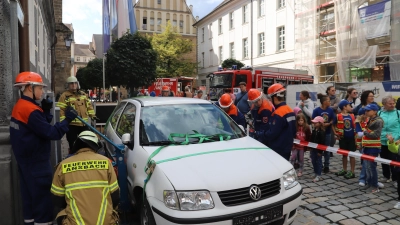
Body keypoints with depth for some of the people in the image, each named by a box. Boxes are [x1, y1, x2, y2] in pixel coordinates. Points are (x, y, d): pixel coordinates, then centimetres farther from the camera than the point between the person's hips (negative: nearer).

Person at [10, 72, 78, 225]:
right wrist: (67, 119, -20)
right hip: (36, 162, -10)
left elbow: (40, 127, 12)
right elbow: (51, 133, -25)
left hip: (27, 160, 10)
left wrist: (45, 111, 1)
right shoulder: (30, 110, -23)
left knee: (30, 195, 19)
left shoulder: (20, 106, 9)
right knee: (41, 197, 0)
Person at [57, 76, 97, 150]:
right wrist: (62, 121, -16)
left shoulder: (83, 94, 12)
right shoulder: (65, 96, -6)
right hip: (71, 124, -5)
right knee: (73, 144, 3)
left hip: (84, 123, 5)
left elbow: (89, 105, 18)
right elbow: (61, 110, -10)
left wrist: (92, 115, 12)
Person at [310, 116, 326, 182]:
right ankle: (316, 173, 26)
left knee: (318, 161, 2)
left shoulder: (322, 132, -17)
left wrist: (320, 151, -19)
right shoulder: (314, 130, 7)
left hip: (318, 149, -8)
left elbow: (322, 142, -18)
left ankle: (319, 175, 10)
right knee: (313, 161, 13)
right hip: (313, 148, 8)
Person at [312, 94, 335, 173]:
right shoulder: (316, 110, -12)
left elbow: (332, 120, 6)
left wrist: (328, 124, -13)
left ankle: (326, 166, 23)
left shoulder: (330, 110, -2)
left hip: (327, 132, 3)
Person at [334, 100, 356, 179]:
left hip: (351, 138, 1)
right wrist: (336, 133, -5)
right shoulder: (338, 116, -6)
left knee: (352, 154, 5)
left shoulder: (352, 116, 2)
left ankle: (352, 172, 13)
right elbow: (333, 125, 4)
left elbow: (355, 125, 12)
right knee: (344, 154, 11)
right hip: (343, 138, -1)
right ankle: (344, 170, 25)